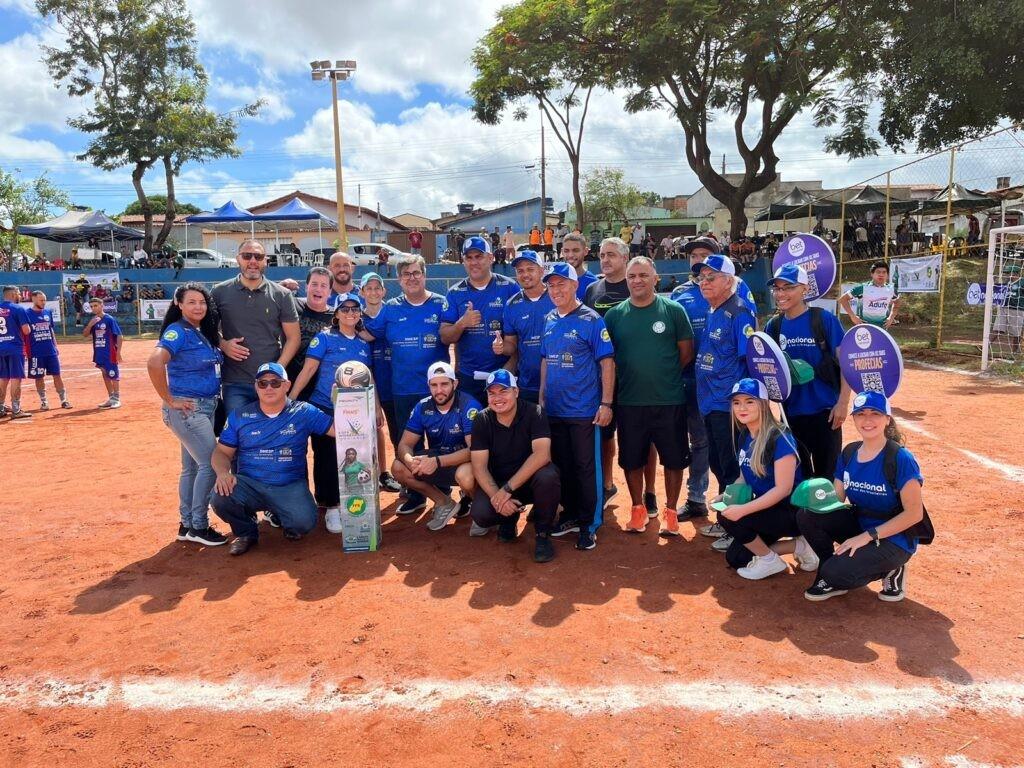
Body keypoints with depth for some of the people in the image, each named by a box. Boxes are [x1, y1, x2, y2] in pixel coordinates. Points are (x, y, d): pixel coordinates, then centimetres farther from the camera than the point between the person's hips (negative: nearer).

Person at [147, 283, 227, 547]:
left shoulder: (205, 332, 11)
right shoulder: (178, 331, -14)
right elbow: (154, 363, -29)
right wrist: (169, 401, -23)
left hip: (206, 408, 8)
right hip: (187, 409, -8)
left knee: (191, 467, 14)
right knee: (211, 464, -8)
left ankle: (187, 524, 25)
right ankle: (199, 526, 4)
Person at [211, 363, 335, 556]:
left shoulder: (304, 412, 2)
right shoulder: (239, 416, 7)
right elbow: (222, 452, 8)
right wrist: (223, 472, -14)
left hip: (290, 487, -1)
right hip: (249, 484, 2)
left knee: (304, 522, -28)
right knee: (219, 497, -28)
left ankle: (283, 518, 13)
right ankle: (245, 532, 6)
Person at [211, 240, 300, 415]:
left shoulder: (282, 295, 3)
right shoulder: (220, 292, 5)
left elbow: (293, 337, 3)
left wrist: (278, 370, -9)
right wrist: (223, 345, -8)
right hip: (235, 384, 0)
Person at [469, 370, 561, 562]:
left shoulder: (534, 413, -15)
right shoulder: (482, 420, -7)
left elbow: (541, 454, -28)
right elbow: (479, 466, -11)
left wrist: (507, 489, -32)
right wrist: (497, 496, -29)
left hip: (529, 479, -2)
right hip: (497, 481, 2)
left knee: (548, 477, -36)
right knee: (480, 513, -27)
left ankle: (542, 534, -8)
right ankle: (509, 519, 11)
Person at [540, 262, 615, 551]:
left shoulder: (591, 320, -9)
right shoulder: (549, 320, 9)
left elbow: (607, 362, -11)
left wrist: (606, 403, -15)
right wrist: (542, 396, 14)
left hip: (584, 410, -6)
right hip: (554, 408, 6)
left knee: (585, 467, 2)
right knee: (562, 465, 15)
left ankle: (588, 524, 14)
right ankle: (570, 515, 30)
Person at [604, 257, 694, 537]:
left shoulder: (674, 310, -2)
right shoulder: (614, 315, 2)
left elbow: (686, 353, 1)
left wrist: (664, 375, 1)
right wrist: (632, 377, 1)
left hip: (669, 401, -1)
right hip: (629, 402, 2)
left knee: (674, 459, 8)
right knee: (632, 460, 12)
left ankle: (670, 511, 26)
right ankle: (638, 508, 31)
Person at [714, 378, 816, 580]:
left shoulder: (779, 439, -24)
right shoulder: (744, 437, 2)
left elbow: (783, 488, -27)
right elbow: (745, 477, 13)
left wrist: (743, 509, -32)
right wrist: (727, 495, -7)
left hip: (791, 512, -9)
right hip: (765, 508, 9)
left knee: (728, 517, -25)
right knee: (735, 558, 5)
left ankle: (769, 560, -3)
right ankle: (798, 546, 12)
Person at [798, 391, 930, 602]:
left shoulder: (900, 458, -18)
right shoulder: (849, 452, 1)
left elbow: (914, 513, -19)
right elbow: (837, 498, 3)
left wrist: (867, 536, -22)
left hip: (894, 537, -6)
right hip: (858, 524, 6)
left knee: (836, 573, -26)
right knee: (806, 515, -17)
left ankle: (889, 570, 3)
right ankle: (830, 576, 2)